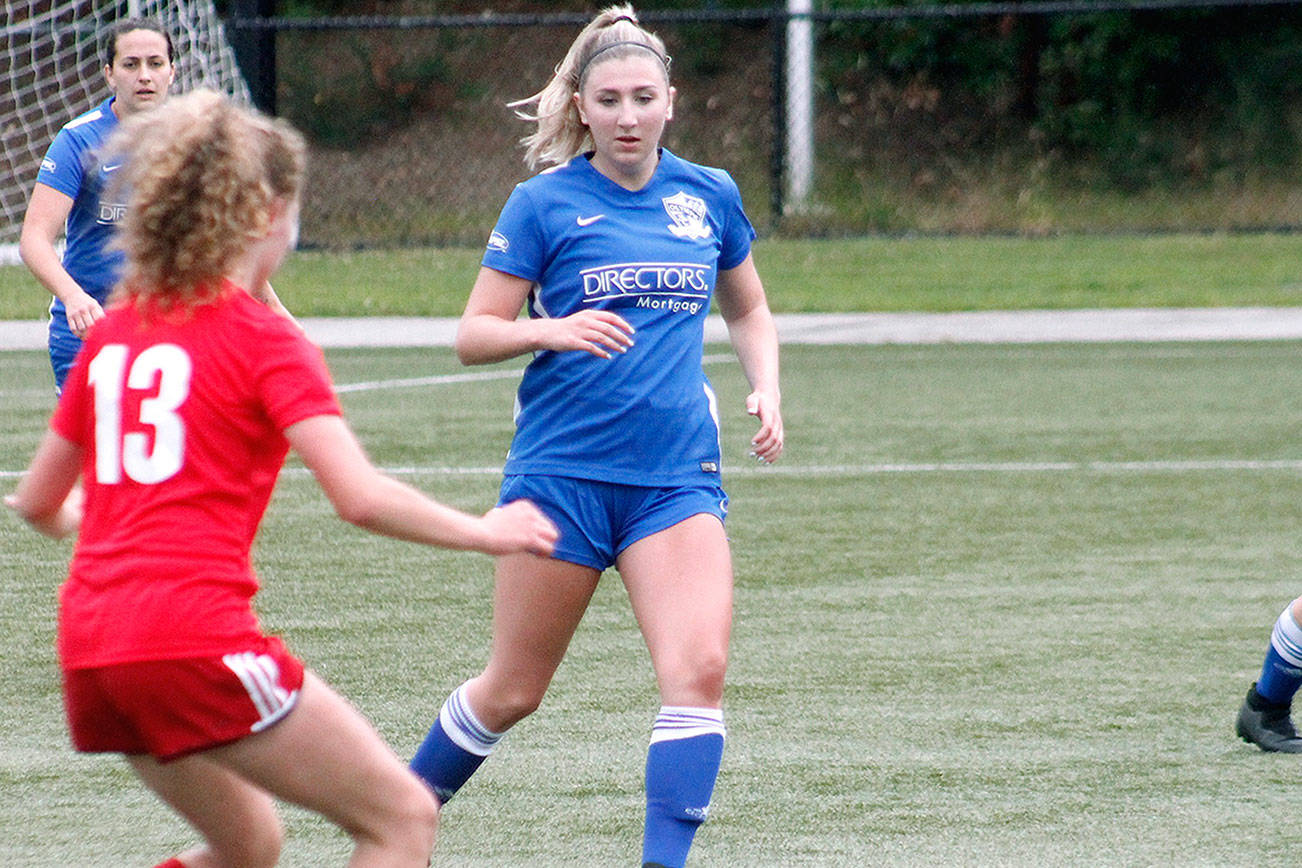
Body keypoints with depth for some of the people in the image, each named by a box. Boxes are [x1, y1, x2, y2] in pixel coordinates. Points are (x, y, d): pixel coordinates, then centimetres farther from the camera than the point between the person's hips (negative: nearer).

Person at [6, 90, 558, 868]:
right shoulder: (263, 339, -4)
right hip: (194, 635, -8)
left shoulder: (112, 333, 15)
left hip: (90, 649, 8)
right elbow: (362, 498, -14)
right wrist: (483, 532, 0)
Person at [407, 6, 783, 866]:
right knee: (512, 692, 7)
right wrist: (553, 329, -21)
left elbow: (749, 312, 25)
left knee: (700, 669, -18)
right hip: (563, 470, -3)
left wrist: (767, 388, 7)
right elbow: (473, 335, -3)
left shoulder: (710, 197, 9)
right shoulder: (544, 204, -2)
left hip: (677, 474, 3)